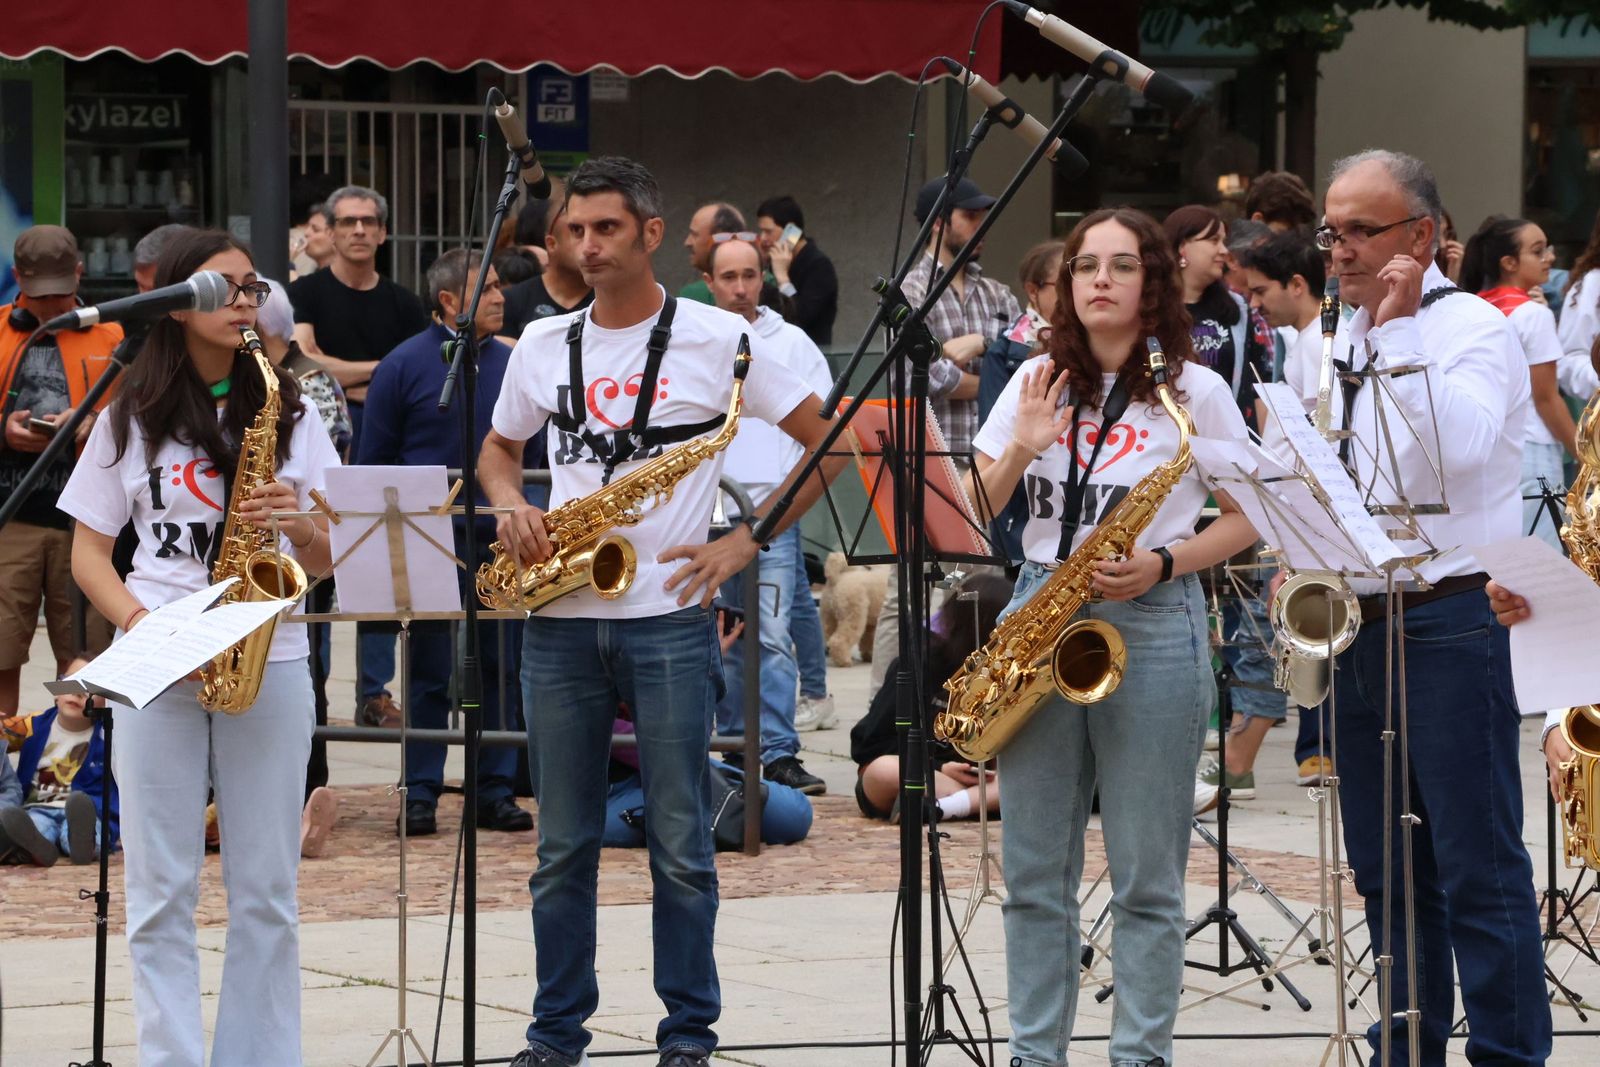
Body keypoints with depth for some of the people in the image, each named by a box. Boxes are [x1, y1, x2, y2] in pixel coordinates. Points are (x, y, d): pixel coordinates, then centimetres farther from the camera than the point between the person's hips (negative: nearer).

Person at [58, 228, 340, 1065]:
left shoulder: (289, 414, 9)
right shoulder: (130, 420, 6)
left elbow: (326, 560, 9)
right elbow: (88, 550, 6)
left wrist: (298, 523, -13)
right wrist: (140, 622, -11)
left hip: (267, 662, 1)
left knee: (265, 892, 2)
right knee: (160, 891, -2)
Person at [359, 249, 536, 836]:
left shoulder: (512, 365, 8)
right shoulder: (406, 366, -3)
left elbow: (532, 454, 15)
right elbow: (373, 460, -1)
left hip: (501, 545, 4)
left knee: (501, 670, 6)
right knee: (429, 673, 2)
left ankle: (495, 791, 13)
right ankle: (420, 795, 7)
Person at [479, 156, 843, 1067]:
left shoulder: (717, 339, -3)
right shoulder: (544, 345, 9)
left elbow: (828, 442, 0)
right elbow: (498, 450, 24)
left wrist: (747, 542, -8)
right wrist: (512, 505, 1)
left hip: (667, 619, -3)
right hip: (560, 622, 4)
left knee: (680, 844, 0)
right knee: (564, 845, 8)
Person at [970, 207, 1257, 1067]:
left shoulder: (1195, 391, -1)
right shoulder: (1037, 383, 9)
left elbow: (1246, 518, 1)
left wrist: (1160, 564, -14)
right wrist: (1022, 449, -10)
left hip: (1152, 631, -4)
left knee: (1145, 878, 0)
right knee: (1034, 874, 5)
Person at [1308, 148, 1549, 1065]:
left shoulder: (1473, 330, -7)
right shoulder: (1334, 342, 16)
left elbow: (1460, 443, -25)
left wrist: (1394, 332, -22)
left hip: (1448, 624, -7)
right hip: (1353, 627, 7)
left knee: (1477, 866, -6)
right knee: (1385, 869, 12)